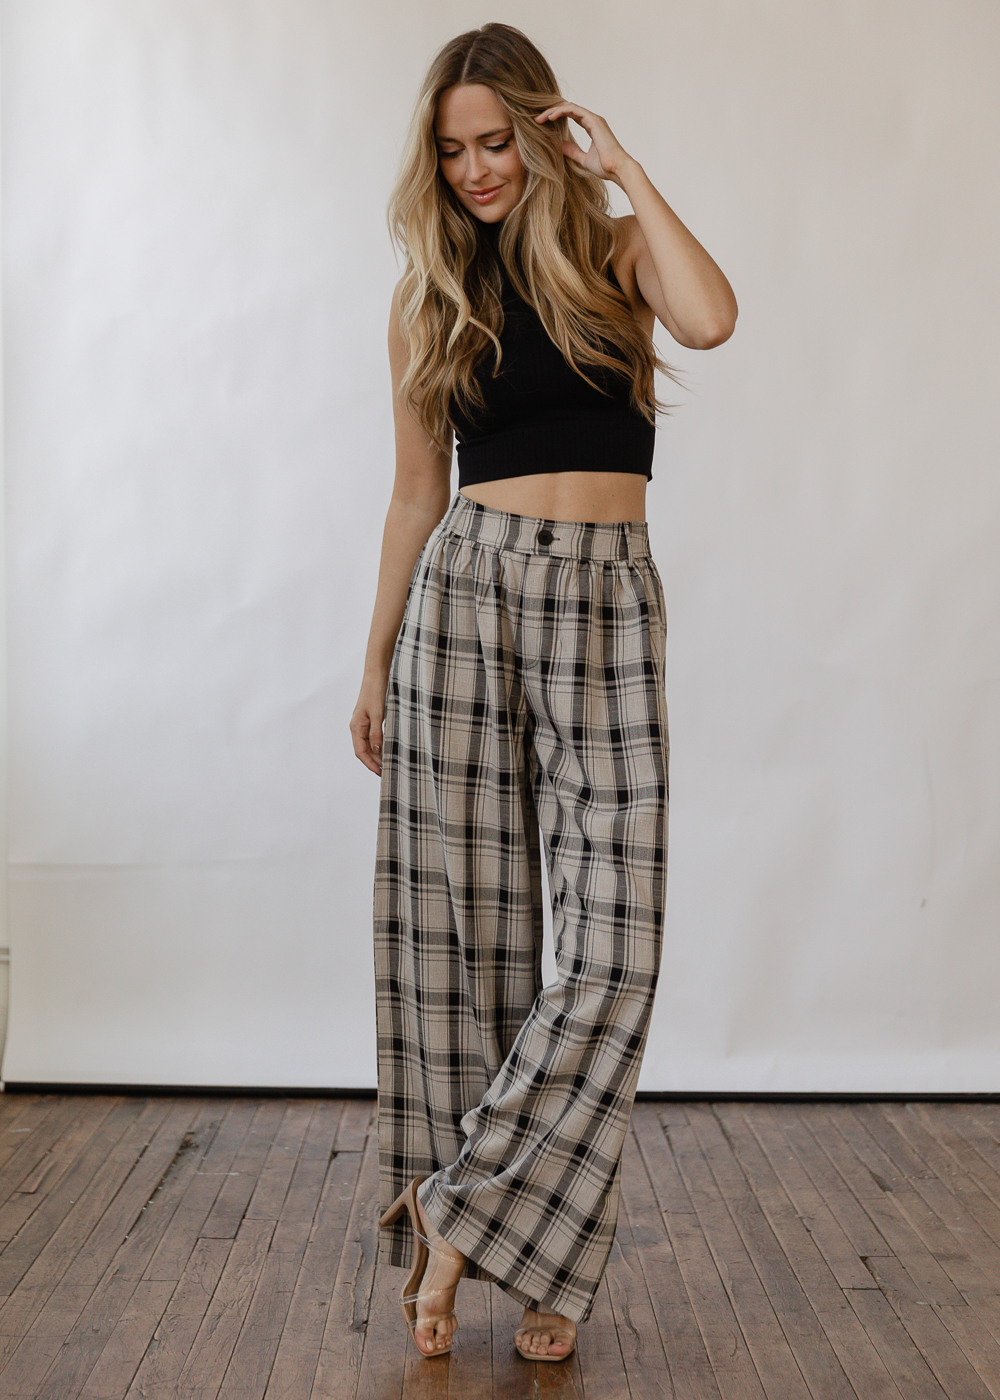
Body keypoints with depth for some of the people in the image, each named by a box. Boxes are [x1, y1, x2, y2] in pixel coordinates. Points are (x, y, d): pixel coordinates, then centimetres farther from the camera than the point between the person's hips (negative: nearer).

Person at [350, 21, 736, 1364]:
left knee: (616, 927, -10)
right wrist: (376, 664, 12)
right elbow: (417, 493, 13)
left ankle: (462, 1206, 3)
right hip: (465, 593, 1)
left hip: (608, 599, 0)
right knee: (463, 922, 0)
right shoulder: (429, 297, 11)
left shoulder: (617, 249, 8)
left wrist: (625, 166, -5)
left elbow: (711, 318, -15)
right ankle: (473, 1228, 14)